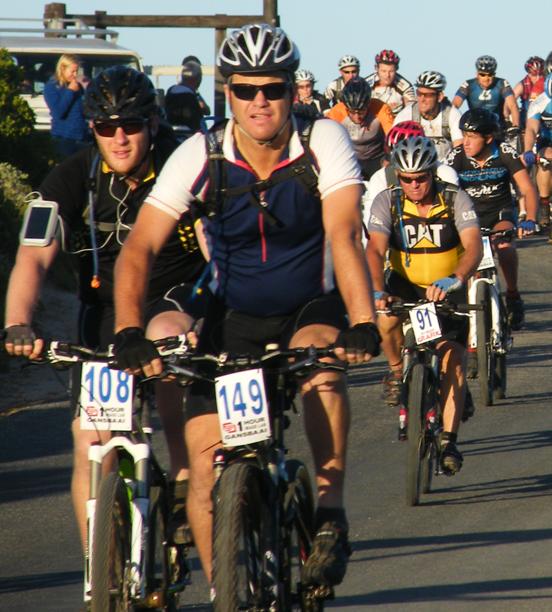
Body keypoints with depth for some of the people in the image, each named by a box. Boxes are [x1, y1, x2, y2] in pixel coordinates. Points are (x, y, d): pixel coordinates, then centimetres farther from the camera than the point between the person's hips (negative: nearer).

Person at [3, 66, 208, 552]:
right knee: (91, 443, -10)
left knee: (166, 340, -37)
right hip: (106, 307, 2)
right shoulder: (73, 178, -12)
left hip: (177, 294, -2)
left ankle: (184, 477, -21)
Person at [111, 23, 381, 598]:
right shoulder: (200, 156, -16)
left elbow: (344, 236, -27)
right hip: (233, 319, 1)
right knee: (206, 467, -10)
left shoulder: (324, 143, -18)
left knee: (322, 360, -37)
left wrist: (363, 324, -42)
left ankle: (330, 508, -23)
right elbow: (139, 248, -20)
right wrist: (129, 333, -36)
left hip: (310, 310, -1)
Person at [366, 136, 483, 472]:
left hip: (447, 290, -1)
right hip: (404, 283, 1)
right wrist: (377, 291, -46)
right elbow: (375, 250, -27)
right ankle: (399, 371, -4)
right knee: (386, 318, -32)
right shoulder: (388, 201, -16)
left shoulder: (456, 199, -19)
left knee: (453, 359, -14)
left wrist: (454, 280, -51)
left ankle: (449, 440, -9)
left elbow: (474, 247, -31)